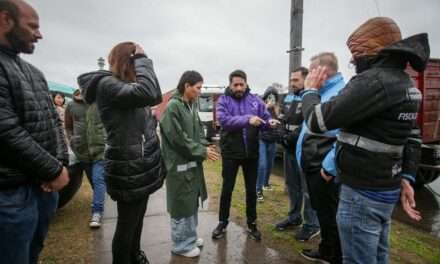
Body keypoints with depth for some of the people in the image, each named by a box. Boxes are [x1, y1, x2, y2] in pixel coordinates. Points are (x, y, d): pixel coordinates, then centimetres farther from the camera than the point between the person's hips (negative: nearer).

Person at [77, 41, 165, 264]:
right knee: (127, 223, 7)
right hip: (128, 169, -10)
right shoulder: (106, 84, -17)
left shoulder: (125, 85, 13)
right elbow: (148, 93, -33)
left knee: (137, 218, 25)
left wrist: (141, 63, 7)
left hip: (141, 165, 10)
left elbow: (156, 97, 16)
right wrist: (142, 59, -17)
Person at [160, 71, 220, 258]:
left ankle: (190, 237, 37)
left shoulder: (192, 106, 9)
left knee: (192, 202, 19)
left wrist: (205, 146, -4)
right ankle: (181, 244, 22)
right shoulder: (173, 107, -17)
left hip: (193, 163, 9)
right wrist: (202, 151, -15)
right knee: (182, 204, 4)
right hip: (179, 165, -9)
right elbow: (179, 139, -21)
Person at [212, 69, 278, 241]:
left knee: (252, 190, 13)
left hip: (251, 153, 2)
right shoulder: (223, 100, -5)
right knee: (227, 189, 10)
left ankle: (252, 224, 30)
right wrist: (247, 119, -34)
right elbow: (223, 119, -22)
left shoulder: (255, 100, 3)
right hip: (230, 153, -2)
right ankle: (223, 223, 28)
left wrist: (270, 123, -23)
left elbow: (266, 118, 1)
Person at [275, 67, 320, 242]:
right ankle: (294, 217, 32)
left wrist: (292, 137, -19)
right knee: (291, 185, 17)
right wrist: (282, 135, 4)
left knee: (307, 188, -2)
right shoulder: (288, 97, 15)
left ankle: (312, 224, 12)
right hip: (289, 148, 8)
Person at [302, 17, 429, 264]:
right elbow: (413, 137, 15)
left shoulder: (374, 80, -21)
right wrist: (406, 178, 16)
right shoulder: (406, 83, 11)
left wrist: (311, 90, -4)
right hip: (386, 188, 10)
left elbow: (317, 121, -22)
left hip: (362, 192, -10)